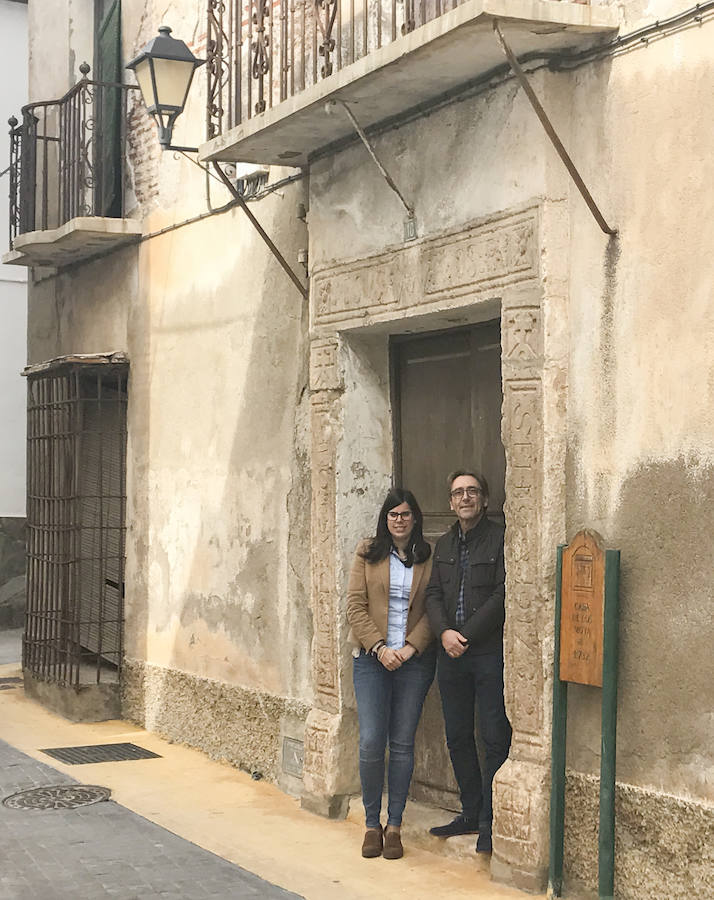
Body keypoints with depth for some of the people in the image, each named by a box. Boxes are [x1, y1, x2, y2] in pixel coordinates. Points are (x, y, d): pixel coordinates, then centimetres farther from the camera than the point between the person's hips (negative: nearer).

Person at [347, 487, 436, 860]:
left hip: (414, 660, 0)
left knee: (402, 744, 2)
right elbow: (355, 605, 1)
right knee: (371, 742, -5)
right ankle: (372, 824, 9)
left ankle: (394, 826, 12)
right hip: (372, 658, 0)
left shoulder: (429, 558, 4)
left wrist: (410, 647, -12)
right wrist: (379, 647, -9)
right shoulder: (368, 553, 5)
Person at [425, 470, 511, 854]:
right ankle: (471, 814, 22)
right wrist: (444, 631, -8)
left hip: (489, 652, -6)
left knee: (495, 738, -4)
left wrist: (466, 635, -13)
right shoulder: (444, 545, 15)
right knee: (457, 737, 11)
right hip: (451, 653, 6)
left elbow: (502, 596, -12)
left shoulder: (499, 540, -6)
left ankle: (491, 822, 3)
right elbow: (433, 594, 10)